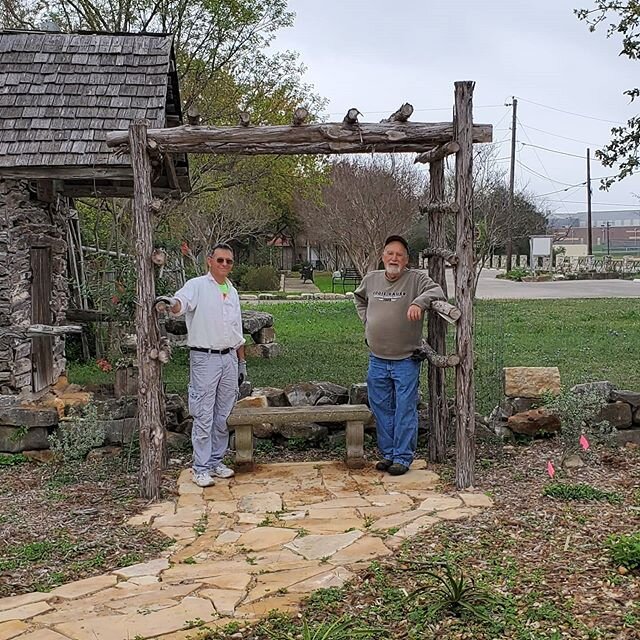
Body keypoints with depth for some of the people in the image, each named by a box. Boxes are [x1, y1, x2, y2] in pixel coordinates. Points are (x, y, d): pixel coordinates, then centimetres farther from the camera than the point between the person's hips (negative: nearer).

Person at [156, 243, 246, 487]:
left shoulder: (232, 291, 15)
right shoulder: (197, 286, -5)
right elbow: (181, 302, -27)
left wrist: (242, 361, 18)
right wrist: (171, 303, -51)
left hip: (229, 358, 6)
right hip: (205, 359, -6)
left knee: (223, 415, 11)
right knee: (204, 417, -3)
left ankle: (216, 461, 23)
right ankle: (201, 468, 4)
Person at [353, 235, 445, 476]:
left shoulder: (416, 279, -7)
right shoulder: (370, 279, 7)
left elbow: (437, 291, -23)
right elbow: (359, 298, 27)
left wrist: (419, 302, -41)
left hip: (406, 361, -4)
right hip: (377, 360, 5)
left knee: (405, 410, -1)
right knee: (381, 410, 12)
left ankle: (403, 457, 8)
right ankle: (387, 454, 24)